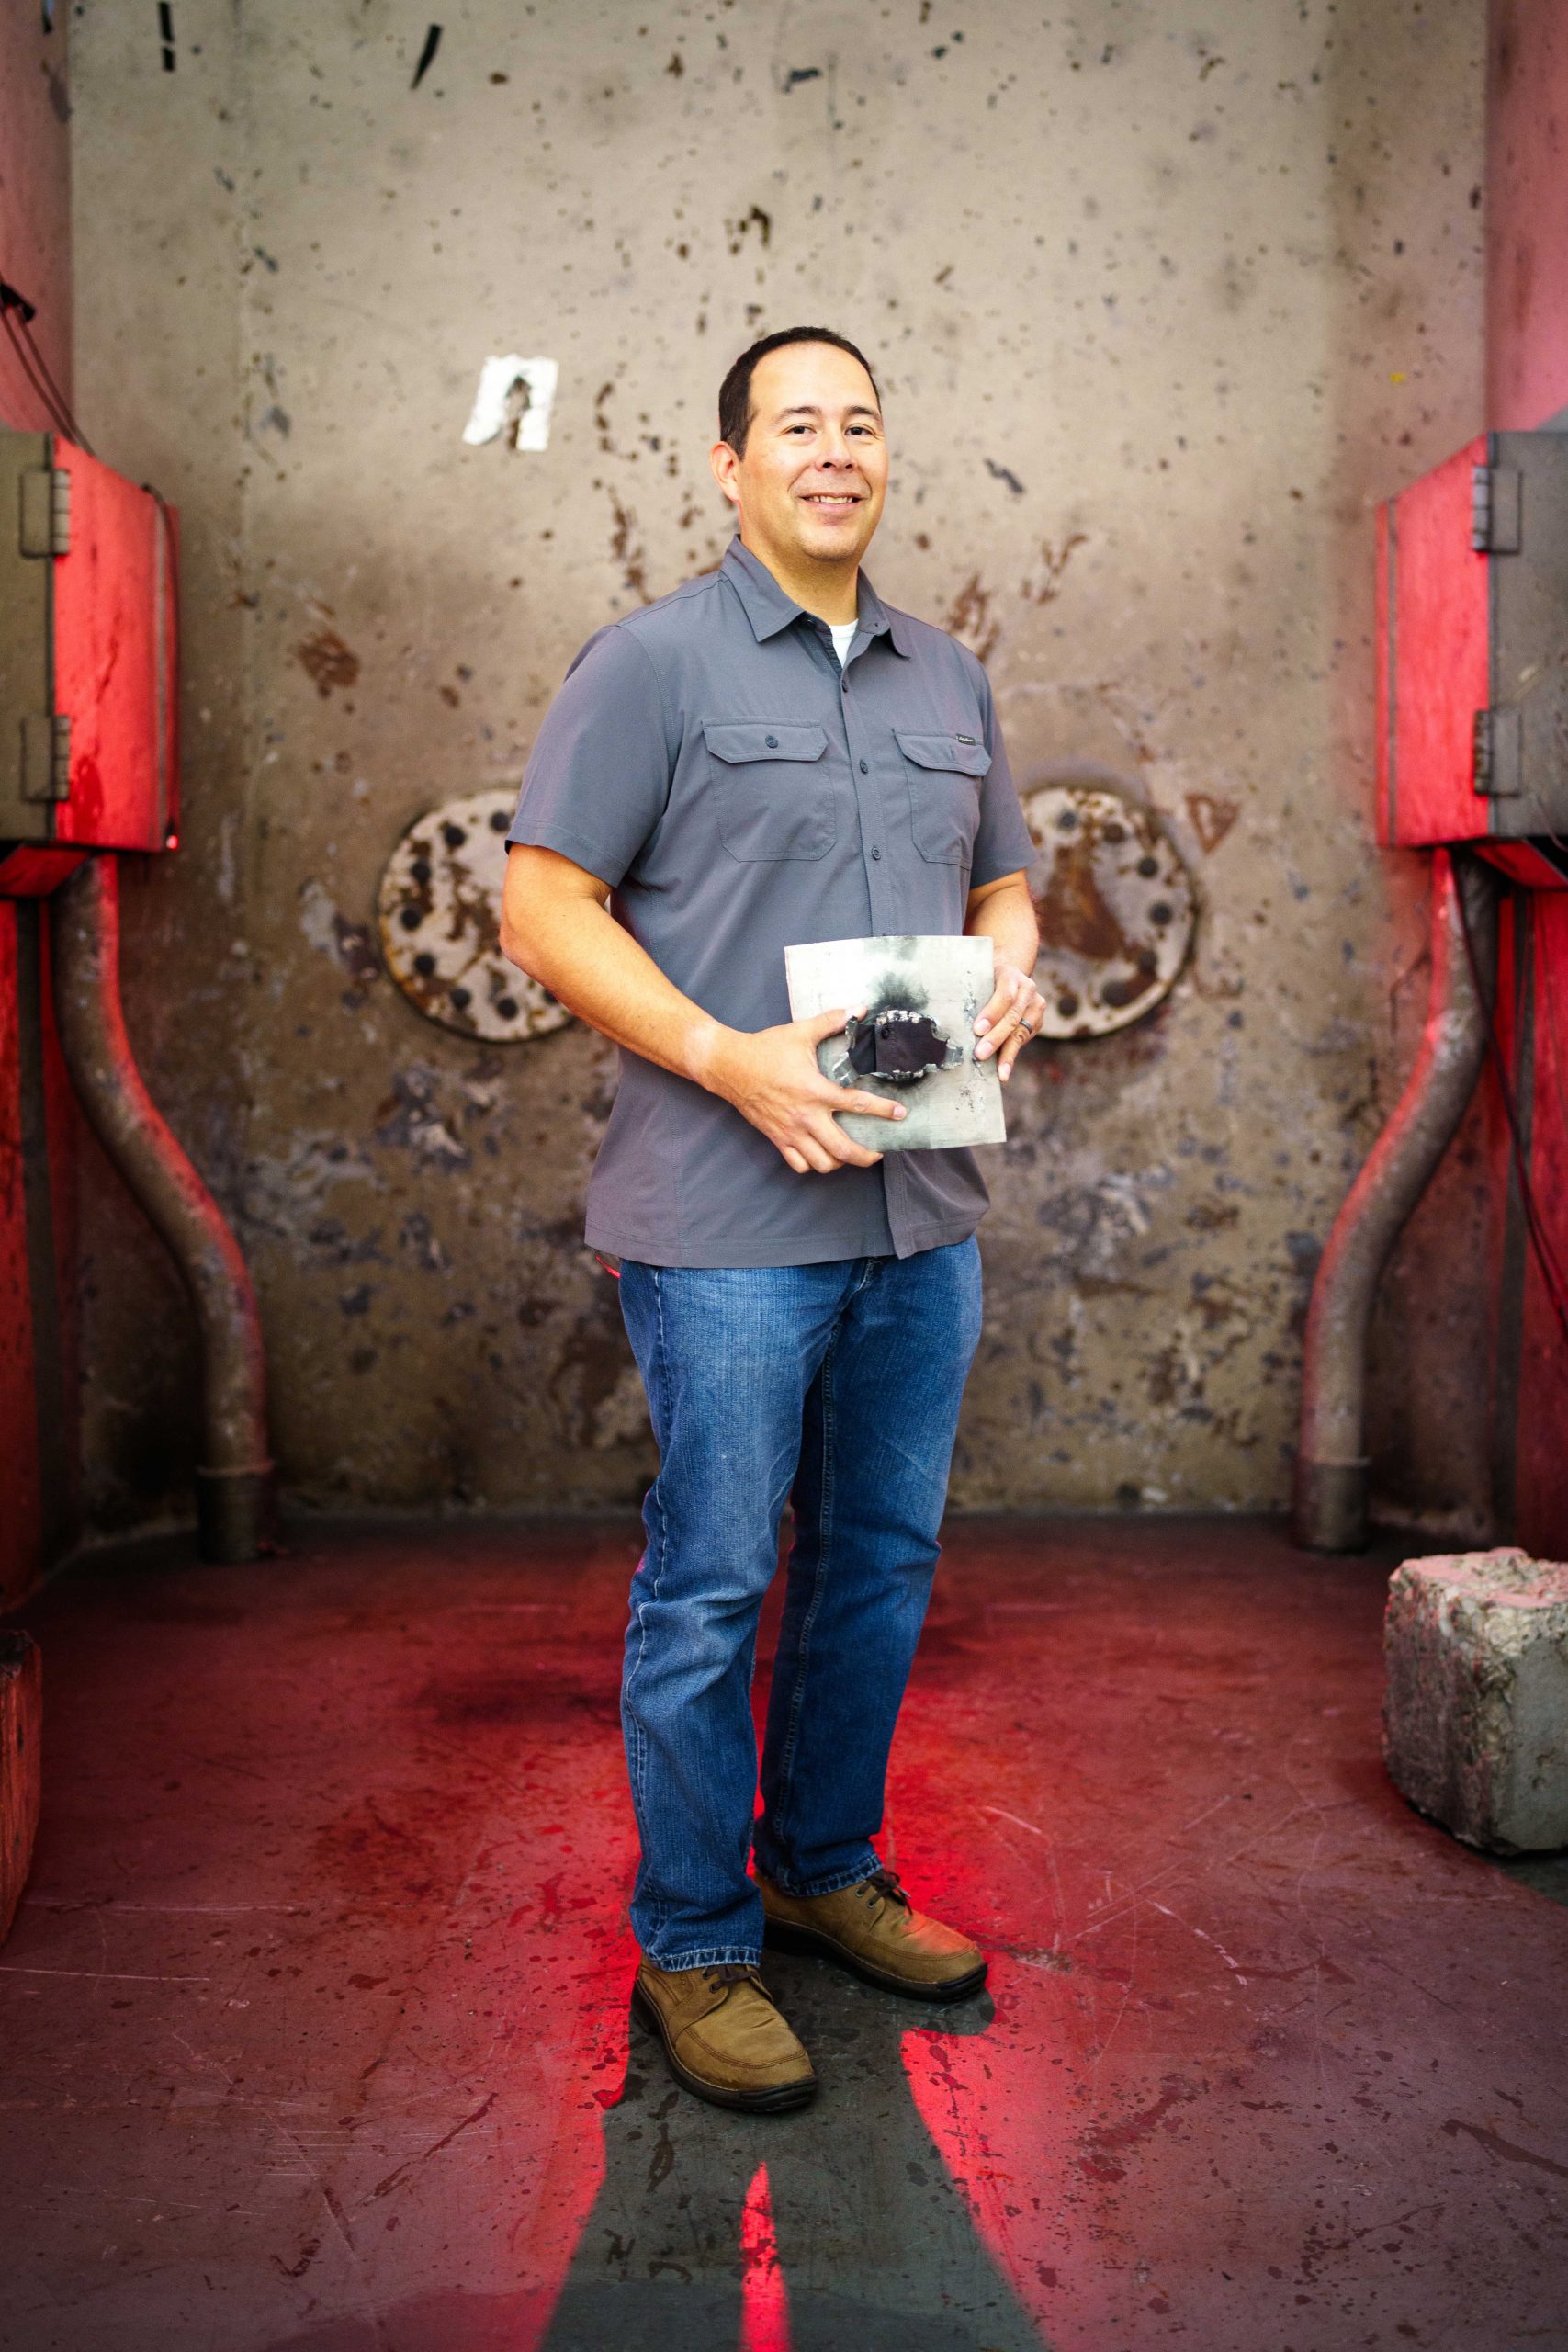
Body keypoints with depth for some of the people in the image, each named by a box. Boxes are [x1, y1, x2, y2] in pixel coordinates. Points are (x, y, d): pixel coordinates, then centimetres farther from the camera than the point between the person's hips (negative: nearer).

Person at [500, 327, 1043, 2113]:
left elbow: (1003, 882, 24)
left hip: (922, 1217, 7)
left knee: (881, 1565, 15)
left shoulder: (950, 679, 16)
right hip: (728, 1223, -6)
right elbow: (542, 908, -8)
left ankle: (827, 1868, 35)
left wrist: (1014, 967, 0)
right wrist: (731, 1060, -19)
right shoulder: (651, 661, -3)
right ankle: (695, 1945, 18)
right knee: (711, 1587, 2)